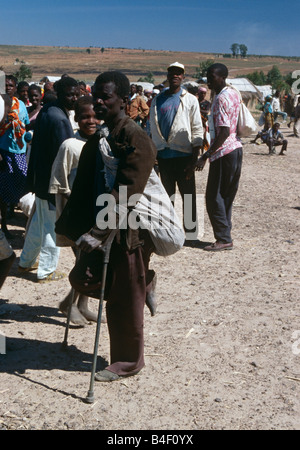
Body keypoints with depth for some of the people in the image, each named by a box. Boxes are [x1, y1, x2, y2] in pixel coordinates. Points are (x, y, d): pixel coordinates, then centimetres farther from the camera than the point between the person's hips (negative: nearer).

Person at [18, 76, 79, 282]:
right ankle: (46, 271, 19)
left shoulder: (46, 111, 7)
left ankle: (26, 262, 37)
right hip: (53, 181, -9)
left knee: (39, 222, 23)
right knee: (52, 227, 5)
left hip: (40, 178, 9)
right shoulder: (59, 119, -23)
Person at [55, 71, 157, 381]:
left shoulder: (137, 140, -18)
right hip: (101, 226, 8)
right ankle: (144, 282, 32)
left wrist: (96, 233, -26)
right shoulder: (98, 140, 8)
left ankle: (128, 362, 23)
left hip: (128, 230, -8)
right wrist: (74, 227, 6)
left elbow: (124, 195, -24)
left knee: (124, 300, 3)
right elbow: (84, 189, 10)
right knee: (82, 278, 14)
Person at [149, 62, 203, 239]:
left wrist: (194, 159, -10)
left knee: (188, 195, 1)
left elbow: (197, 131, -2)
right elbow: (153, 129, 15)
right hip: (163, 155, 3)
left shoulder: (190, 100, 2)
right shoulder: (157, 100, 11)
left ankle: (190, 230, 11)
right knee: (167, 195, 11)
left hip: (183, 155, -3)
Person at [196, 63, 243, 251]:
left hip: (224, 152, -10)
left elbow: (224, 131, -24)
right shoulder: (235, 93, 12)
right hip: (236, 149, 10)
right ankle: (225, 236, 19)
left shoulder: (221, 99, -17)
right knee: (227, 197, 13)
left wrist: (206, 155, -24)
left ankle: (224, 239, 0)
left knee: (214, 197, -3)